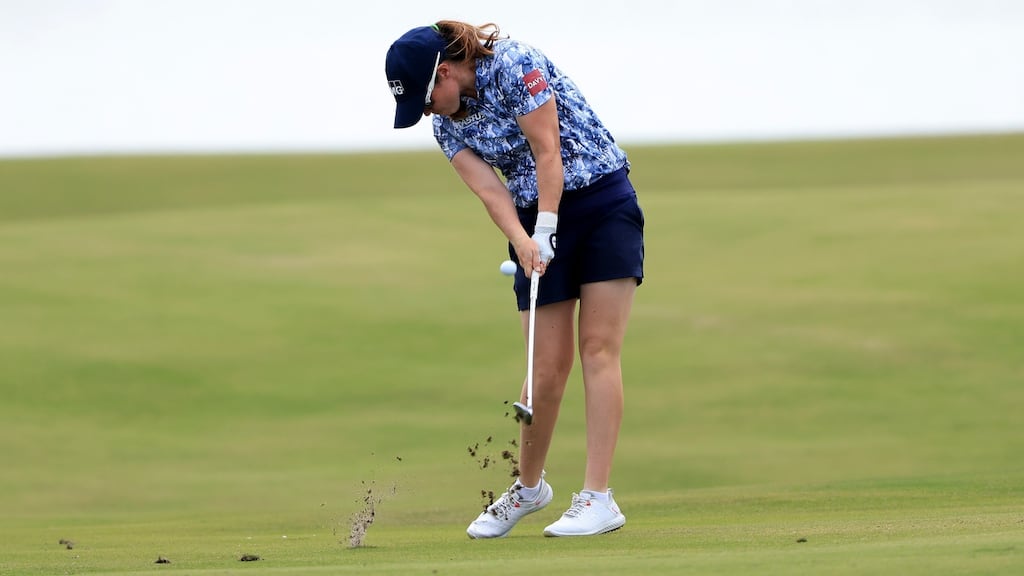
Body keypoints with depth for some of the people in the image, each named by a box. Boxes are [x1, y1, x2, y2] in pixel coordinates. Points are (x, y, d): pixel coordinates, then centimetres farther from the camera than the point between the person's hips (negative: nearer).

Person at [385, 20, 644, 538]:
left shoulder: (514, 65, -16)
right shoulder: (446, 125, 4)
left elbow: (548, 152, -18)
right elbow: (489, 190, -8)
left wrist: (544, 232, -20)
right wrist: (523, 242, -25)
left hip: (603, 203, -5)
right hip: (536, 225, 5)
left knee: (599, 349, -10)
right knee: (549, 364, 0)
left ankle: (598, 497, -14)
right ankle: (528, 487, 19)